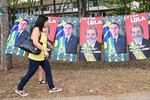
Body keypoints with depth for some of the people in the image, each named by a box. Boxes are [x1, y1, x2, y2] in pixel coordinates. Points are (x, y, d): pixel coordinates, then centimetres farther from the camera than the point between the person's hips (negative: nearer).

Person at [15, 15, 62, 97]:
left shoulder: (41, 30, 10)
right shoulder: (36, 29, -18)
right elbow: (35, 42, -29)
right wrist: (45, 51, -29)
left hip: (42, 56, 9)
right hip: (35, 57, -9)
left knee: (48, 71, 13)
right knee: (30, 74, 2)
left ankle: (52, 88, 24)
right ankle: (19, 89, 17)